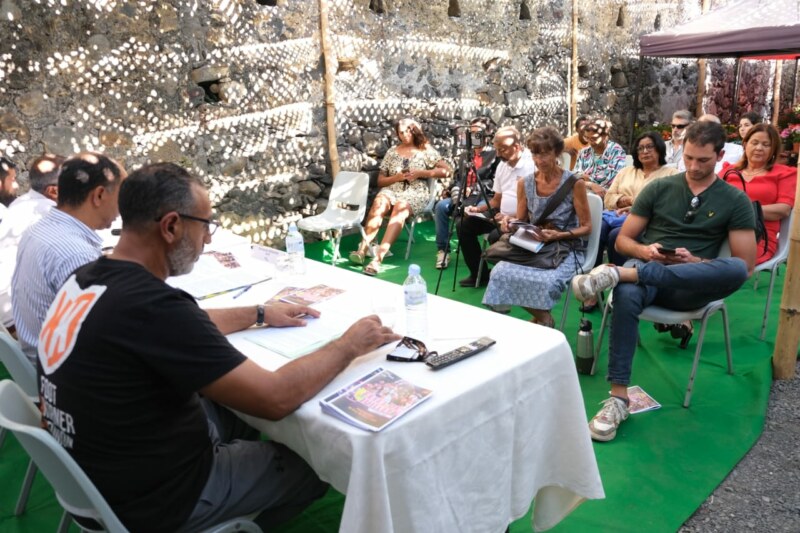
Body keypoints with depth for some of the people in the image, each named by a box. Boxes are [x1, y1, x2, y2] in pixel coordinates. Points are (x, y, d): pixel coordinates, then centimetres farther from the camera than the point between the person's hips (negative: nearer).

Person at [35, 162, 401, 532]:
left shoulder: (89, 278, -5)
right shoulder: (150, 305, -33)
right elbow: (276, 398, -29)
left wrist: (260, 314, 13)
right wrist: (350, 345, -15)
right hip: (153, 498, -8)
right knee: (316, 463, 9)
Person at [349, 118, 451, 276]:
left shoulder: (425, 150, 10)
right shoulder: (392, 152, 18)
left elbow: (446, 171, 2)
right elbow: (380, 181, 16)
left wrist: (420, 173, -7)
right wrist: (396, 177, -5)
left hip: (416, 192, -3)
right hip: (392, 189, 3)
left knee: (400, 208, -37)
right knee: (379, 203, -34)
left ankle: (378, 257, -50)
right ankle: (363, 248, -43)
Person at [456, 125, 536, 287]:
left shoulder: (531, 166, -17)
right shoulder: (502, 164, 10)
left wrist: (511, 217, -27)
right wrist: (478, 209, 2)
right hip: (502, 215, 9)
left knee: (495, 236, -32)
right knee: (464, 225, 1)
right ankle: (479, 274, 9)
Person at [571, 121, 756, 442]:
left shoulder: (735, 201, 7)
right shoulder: (658, 188, 11)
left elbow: (746, 266, 1)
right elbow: (623, 240, 10)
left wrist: (694, 261, -14)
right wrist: (644, 251, -13)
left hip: (690, 285, 0)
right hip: (646, 268, 0)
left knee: (736, 269, -35)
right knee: (626, 297, -38)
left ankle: (618, 274, -39)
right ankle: (618, 398, -34)